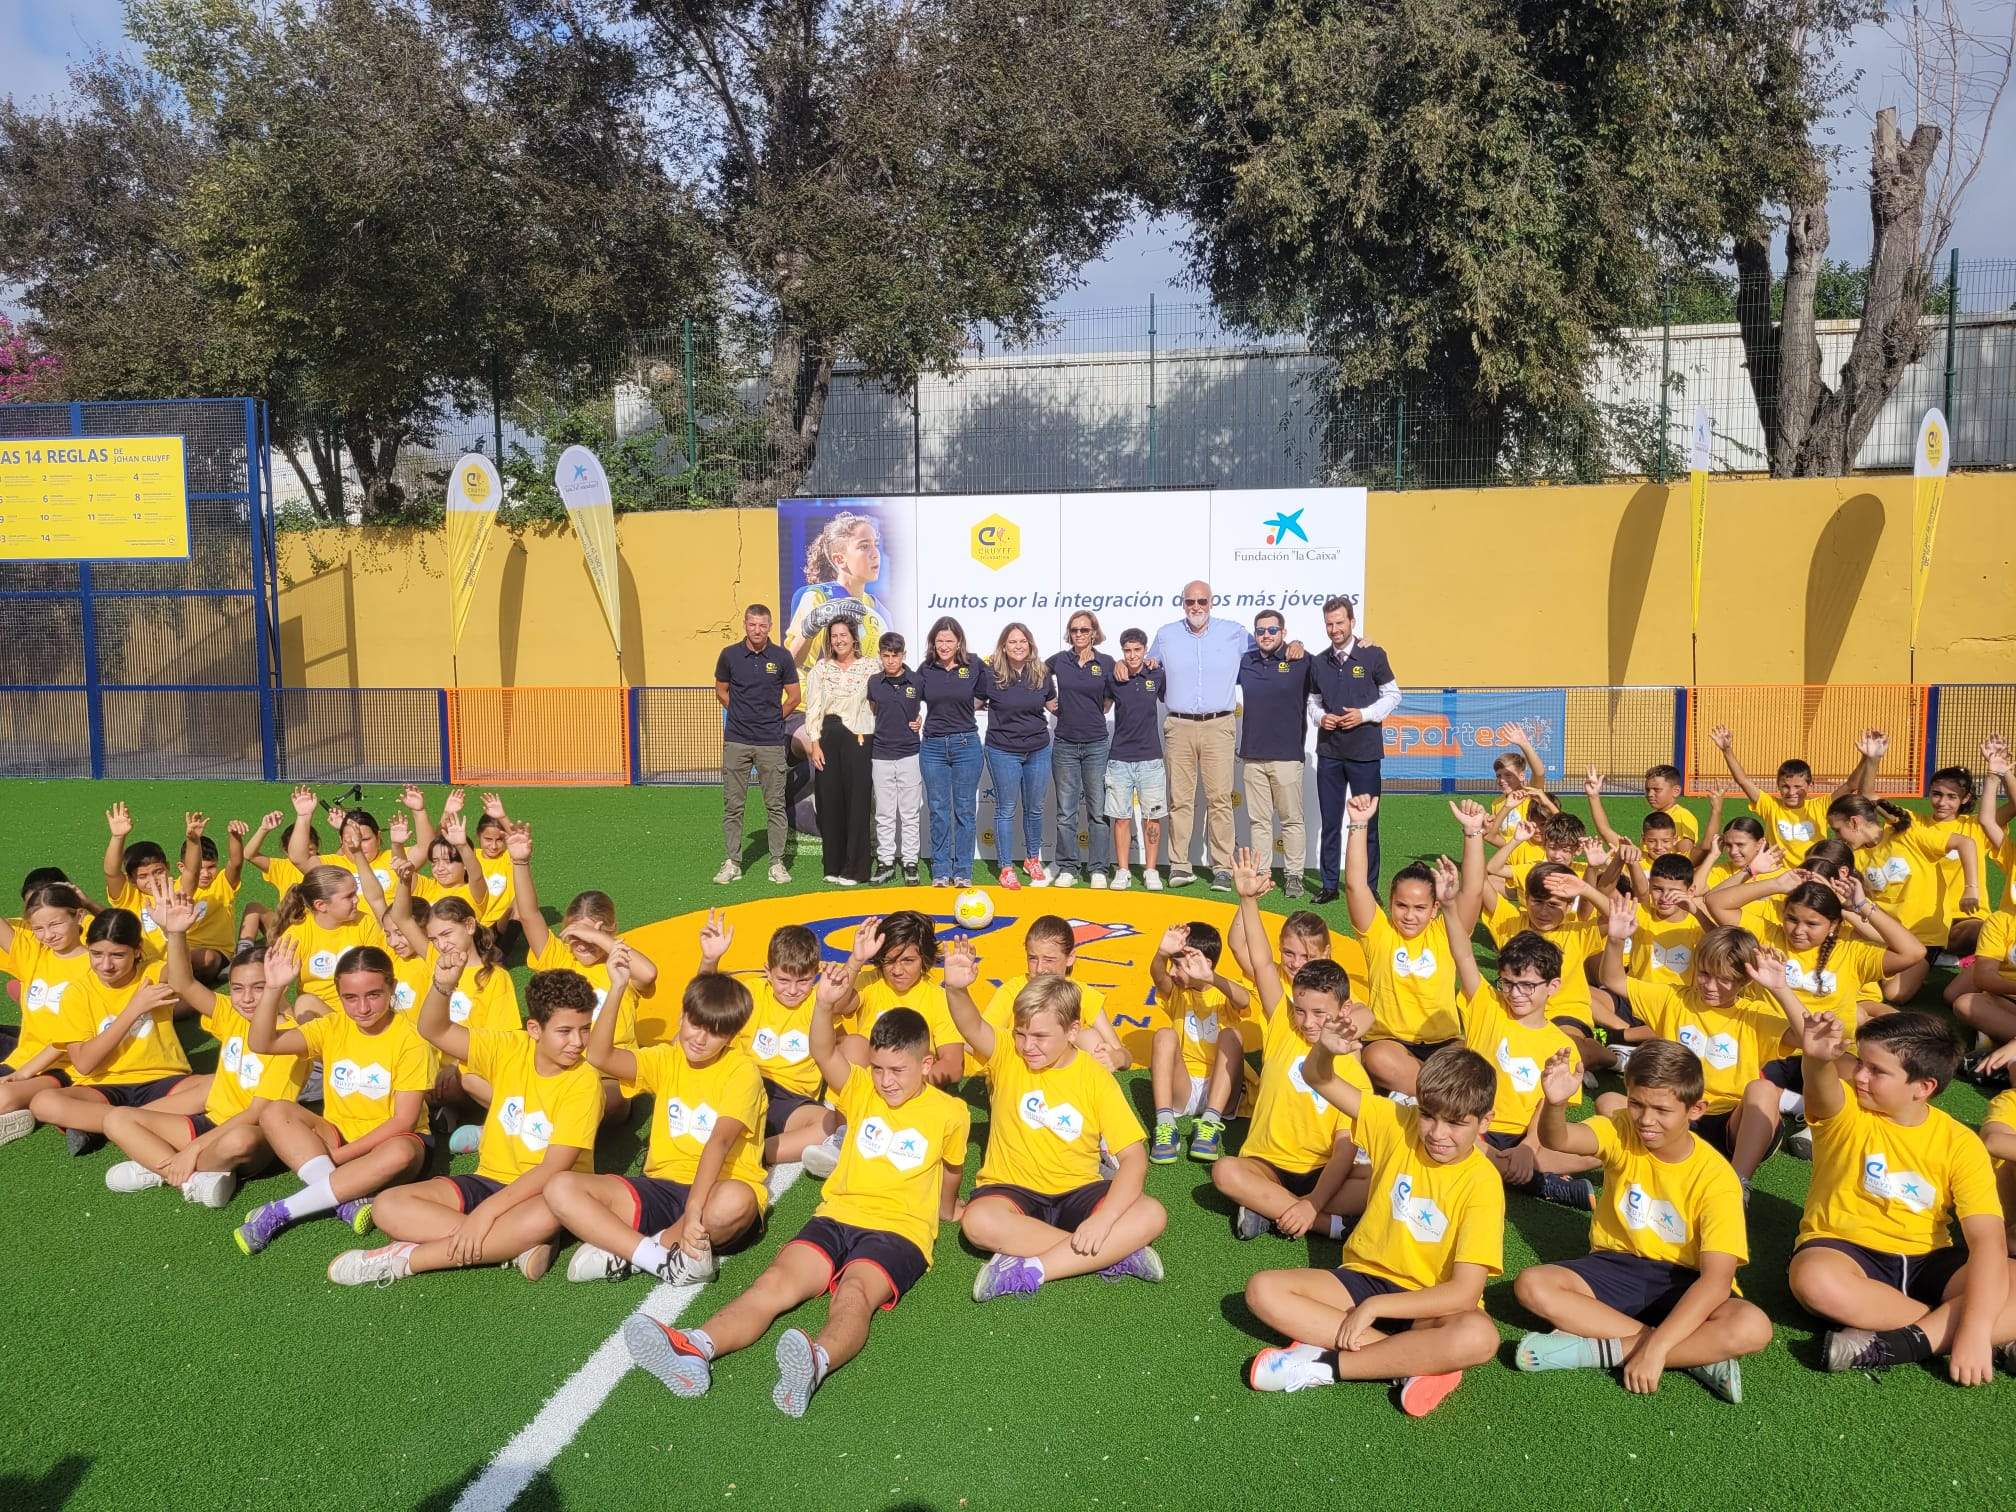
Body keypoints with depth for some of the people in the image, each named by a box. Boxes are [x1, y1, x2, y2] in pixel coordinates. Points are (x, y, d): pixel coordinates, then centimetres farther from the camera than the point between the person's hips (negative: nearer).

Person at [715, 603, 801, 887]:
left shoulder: (781, 658, 0)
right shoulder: (729, 655, 2)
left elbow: (794, 697, 9)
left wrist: (772, 718, 8)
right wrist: (742, 715, 11)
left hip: (771, 743, -1)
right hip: (736, 742, 1)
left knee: (775, 805, 4)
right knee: (733, 805, 4)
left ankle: (777, 862, 12)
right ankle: (732, 862, 13)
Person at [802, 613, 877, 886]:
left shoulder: (869, 667, 3)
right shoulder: (820, 669, 7)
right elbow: (813, 708, 5)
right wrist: (815, 744, -2)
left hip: (859, 740, -2)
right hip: (828, 740, 2)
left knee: (858, 802, -2)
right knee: (830, 802, 4)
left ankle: (854, 869, 4)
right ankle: (834, 866, 14)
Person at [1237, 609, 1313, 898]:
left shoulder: (1300, 661, -1)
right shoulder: (1244, 662, 10)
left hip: (1287, 755, -3)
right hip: (1252, 756, 3)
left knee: (1291, 820, 2)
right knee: (1258, 820, 7)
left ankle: (1293, 875, 9)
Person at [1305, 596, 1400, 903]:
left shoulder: (1373, 656, -2)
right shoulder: (1319, 663, 8)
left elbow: (1392, 695, 2)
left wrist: (1365, 714, -12)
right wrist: (1321, 717, -4)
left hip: (1364, 751, -3)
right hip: (1329, 751, 3)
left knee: (1367, 822, 2)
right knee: (1330, 822, 8)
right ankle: (1329, 885, 16)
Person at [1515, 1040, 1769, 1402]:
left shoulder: (1715, 1177, -17)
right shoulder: (1622, 1131, -10)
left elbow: (1716, 1279, -25)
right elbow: (1557, 1140, -32)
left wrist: (1655, 1348, -34)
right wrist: (1556, 1102, -57)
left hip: (1684, 1282, -2)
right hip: (1616, 1268, 2)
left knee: (1753, 1328, -32)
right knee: (1531, 1285, -24)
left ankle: (1597, 1349, -25)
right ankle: (1694, 1353, -22)